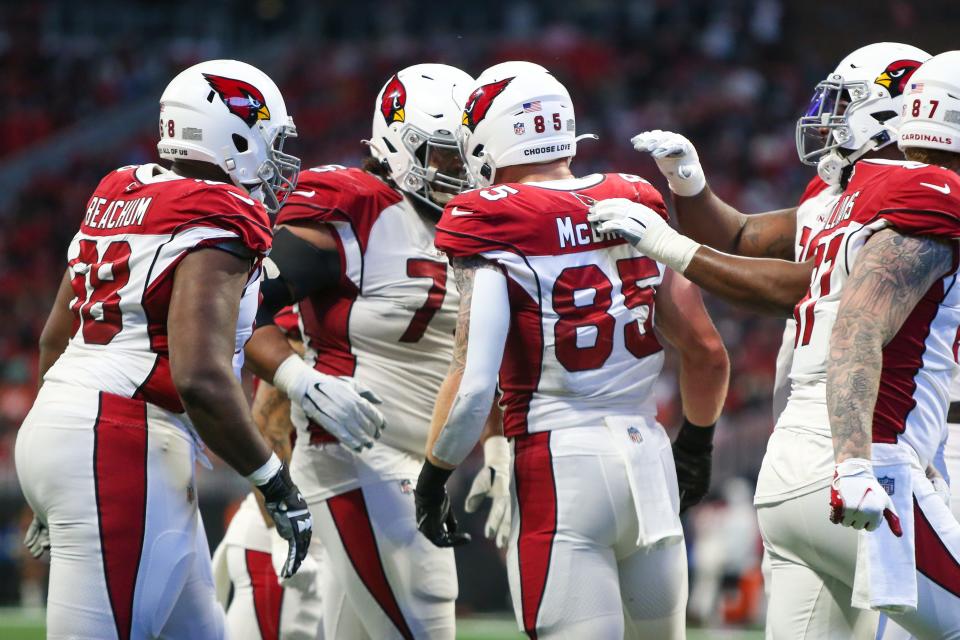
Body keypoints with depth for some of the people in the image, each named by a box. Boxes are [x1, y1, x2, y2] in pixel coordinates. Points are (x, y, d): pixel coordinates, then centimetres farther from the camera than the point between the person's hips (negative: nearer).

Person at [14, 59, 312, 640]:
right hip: (126, 451, -10)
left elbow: (56, 336, 22)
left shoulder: (120, 196, 15)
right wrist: (276, 484, -11)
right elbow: (202, 380, -22)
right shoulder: (215, 224, -12)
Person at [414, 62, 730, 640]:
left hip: (559, 466, -5)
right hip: (649, 458, 5)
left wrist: (433, 479, -2)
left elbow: (474, 386, -17)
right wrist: (697, 442, 28)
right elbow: (708, 353, 11)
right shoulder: (636, 207, 8)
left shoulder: (494, 227, -9)